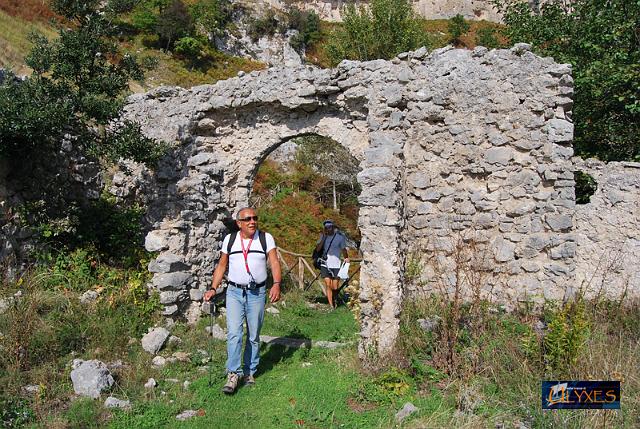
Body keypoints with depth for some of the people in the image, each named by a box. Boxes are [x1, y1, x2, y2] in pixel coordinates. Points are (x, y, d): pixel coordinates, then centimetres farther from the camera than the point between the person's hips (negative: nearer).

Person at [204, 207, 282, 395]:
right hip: (234, 292, 1)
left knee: (253, 336, 8)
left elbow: (274, 262, -9)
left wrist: (276, 284, -25)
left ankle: (249, 372, 20)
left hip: (257, 293, 0)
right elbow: (221, 266, 13)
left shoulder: (266, 238, 0)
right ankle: (233, 374, -6)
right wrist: (213, 289, 4)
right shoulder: (229, 239, 5)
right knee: (234, 333, -10)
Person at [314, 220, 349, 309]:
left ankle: (334, 301, 28)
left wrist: (346, 258, -13)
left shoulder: (340, 237, -1)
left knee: (335, 287, -1)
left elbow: (343, 249, 5)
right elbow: (317, 249, -3)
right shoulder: (323, 236, 6)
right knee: (328, 285, -6)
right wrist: (324, 237, -11)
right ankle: (331, 306, -1)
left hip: (336, 265, -2)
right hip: (325, 265, 2)